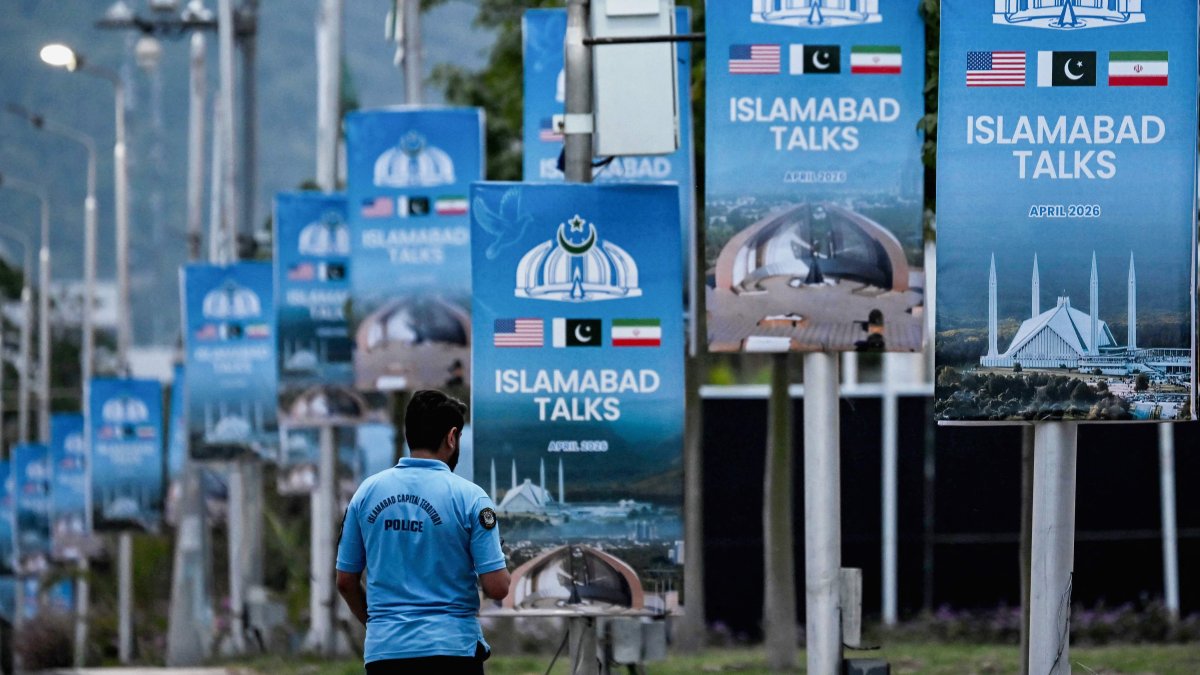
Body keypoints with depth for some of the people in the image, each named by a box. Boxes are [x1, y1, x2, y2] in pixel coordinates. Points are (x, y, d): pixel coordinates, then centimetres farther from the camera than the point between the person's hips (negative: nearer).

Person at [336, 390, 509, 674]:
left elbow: (345, 581, 10)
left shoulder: (367, 492, 4)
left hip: (384, 651, 3)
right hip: (452, 649, -3)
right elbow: (497, 587, -9)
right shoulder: (468, 496, -7)